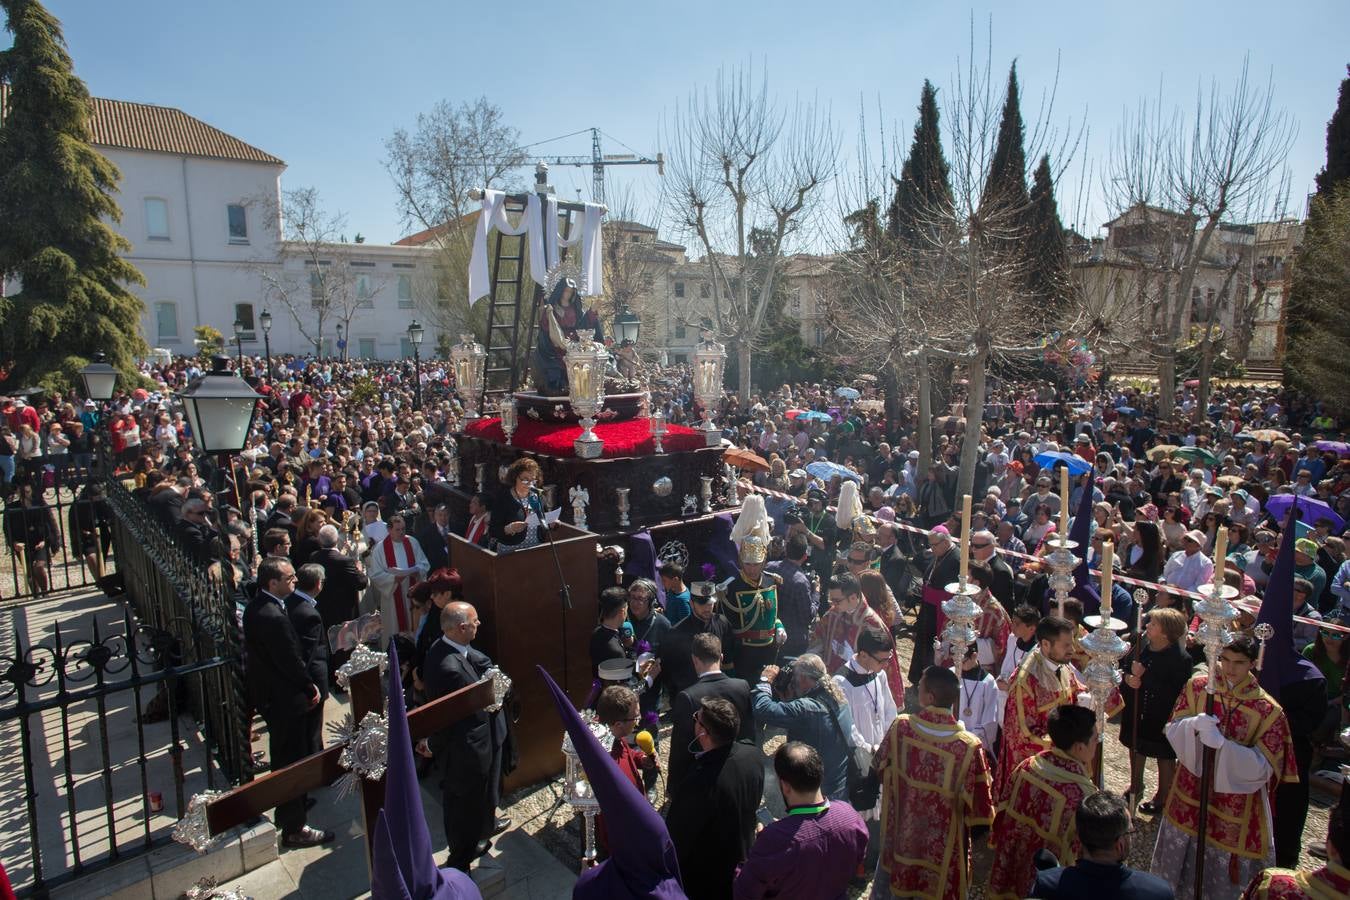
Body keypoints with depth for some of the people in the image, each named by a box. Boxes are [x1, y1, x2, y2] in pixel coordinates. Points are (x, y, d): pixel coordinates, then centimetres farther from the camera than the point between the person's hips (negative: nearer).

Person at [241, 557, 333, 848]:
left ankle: (288, 808, 45)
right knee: (291, 762, 4)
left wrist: (307, 685, 9)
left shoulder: (256, 606, 1)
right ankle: (293, 829, 18)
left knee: (283, 756, 26)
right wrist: (311, 688, -7)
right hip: (284, 700, -10)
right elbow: (292, 661, -24)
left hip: (266, 692, 10)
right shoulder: (274, 617, -31)